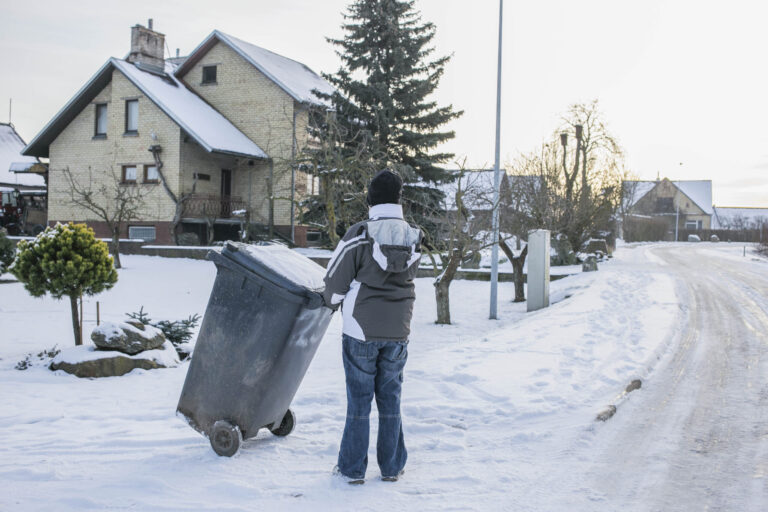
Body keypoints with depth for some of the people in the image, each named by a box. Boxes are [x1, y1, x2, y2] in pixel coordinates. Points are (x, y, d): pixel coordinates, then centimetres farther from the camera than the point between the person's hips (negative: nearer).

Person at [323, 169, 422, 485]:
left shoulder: (360, 235, -15)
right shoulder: (414, 239, -1)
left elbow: (336, 280, -8)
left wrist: (333, 302, 15)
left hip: (361, 331, -3)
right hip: (397, 331, 4)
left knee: (359, 399, 6)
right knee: (390, 398, 14)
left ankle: (352, 468, 15)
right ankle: (391, 467, 22)